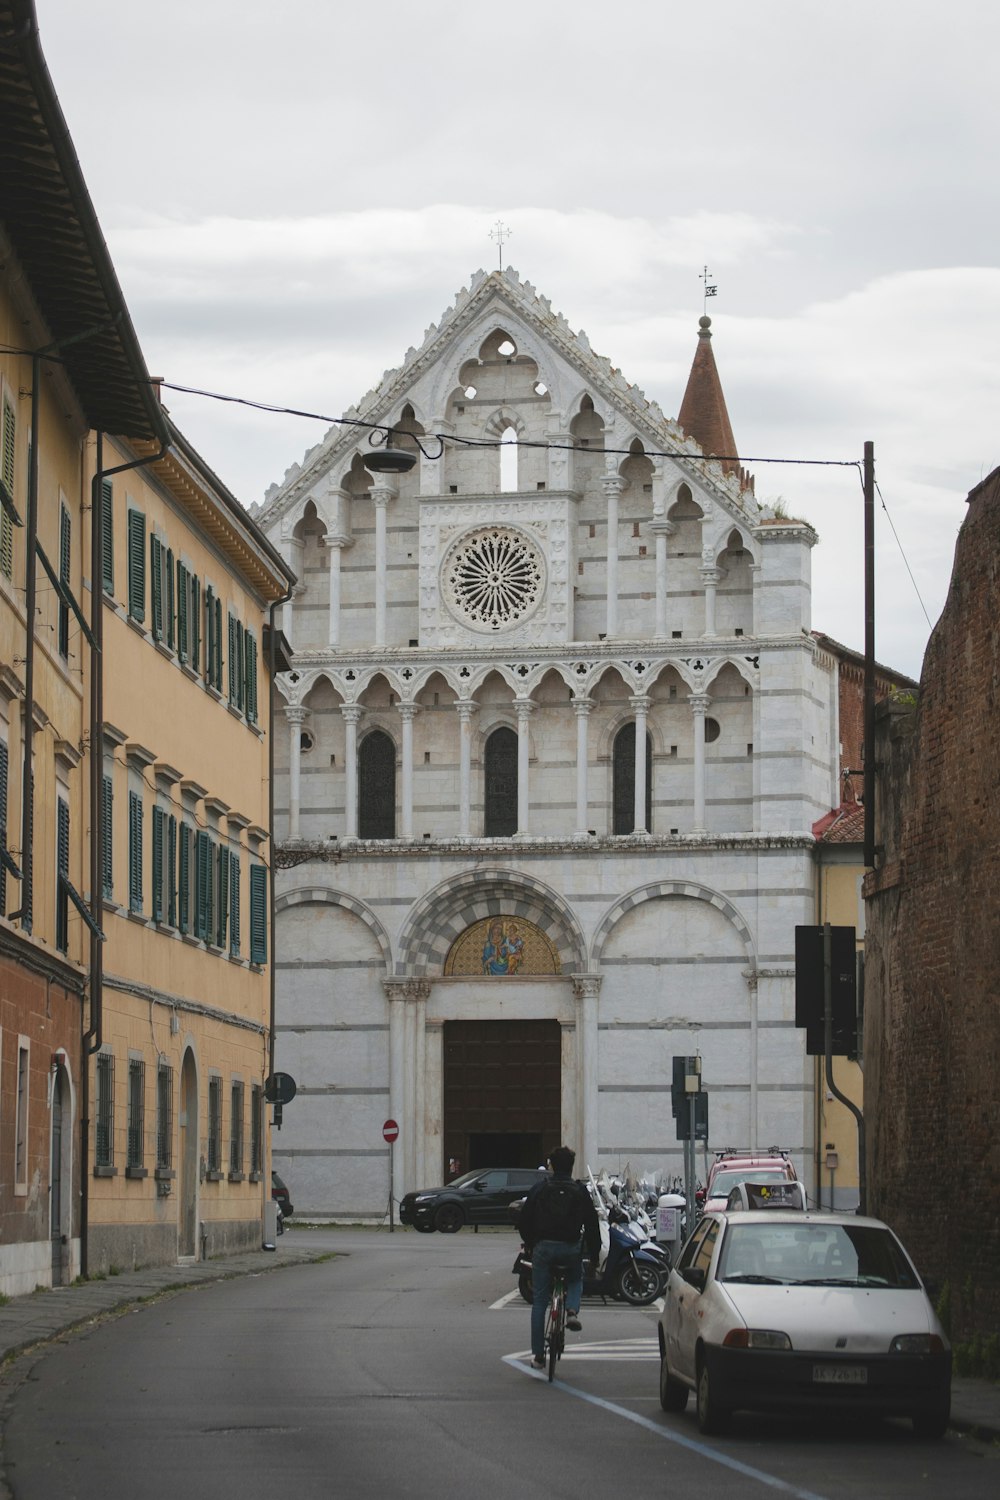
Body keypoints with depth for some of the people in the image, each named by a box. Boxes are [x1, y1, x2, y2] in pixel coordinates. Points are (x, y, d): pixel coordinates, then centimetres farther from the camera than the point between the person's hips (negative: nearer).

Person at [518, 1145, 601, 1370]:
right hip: (571, 1247, 0)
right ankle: (572, 1310, 0)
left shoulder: (539, 1189, 4)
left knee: (539, 1301, 9)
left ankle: (538, 1355, 8)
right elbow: (592, 1224, 3)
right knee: (576, 1279, 32)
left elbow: (524, 1222, 5)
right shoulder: (579, 1191, 4)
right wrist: (594, 1254, 12)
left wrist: (529, 1245, 21)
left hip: (543, 1247, 0)